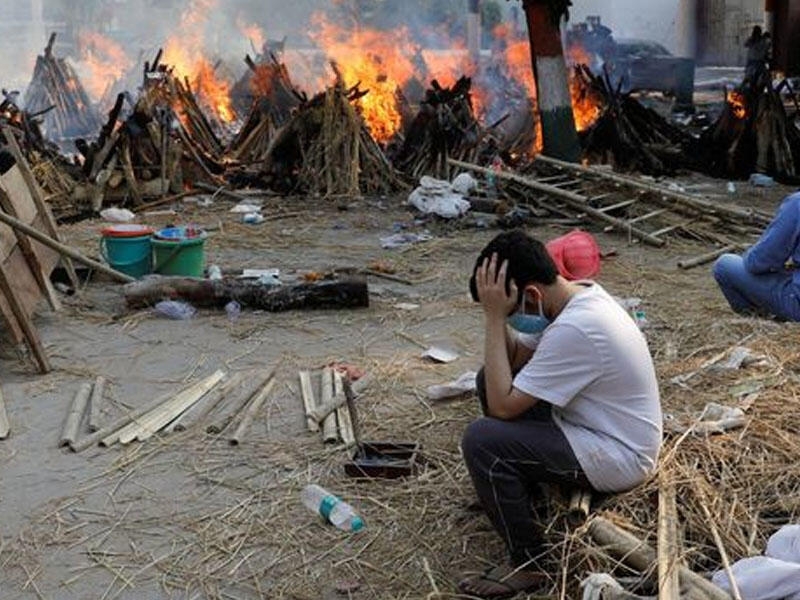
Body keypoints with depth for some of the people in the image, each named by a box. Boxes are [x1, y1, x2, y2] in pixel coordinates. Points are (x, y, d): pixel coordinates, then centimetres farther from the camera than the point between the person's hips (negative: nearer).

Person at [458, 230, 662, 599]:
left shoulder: (575, 330, -31)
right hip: (602, 427, 10)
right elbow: (514, 359, 6)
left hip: (618, 458, -10)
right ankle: (522, 490, 25)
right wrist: (499, 315, -11)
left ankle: (530, 564, -5)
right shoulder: (579, 295, -1)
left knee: (481, 441, -22)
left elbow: (502, 406, -26)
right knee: (493, 377, 8)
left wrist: (494, 316, -25)